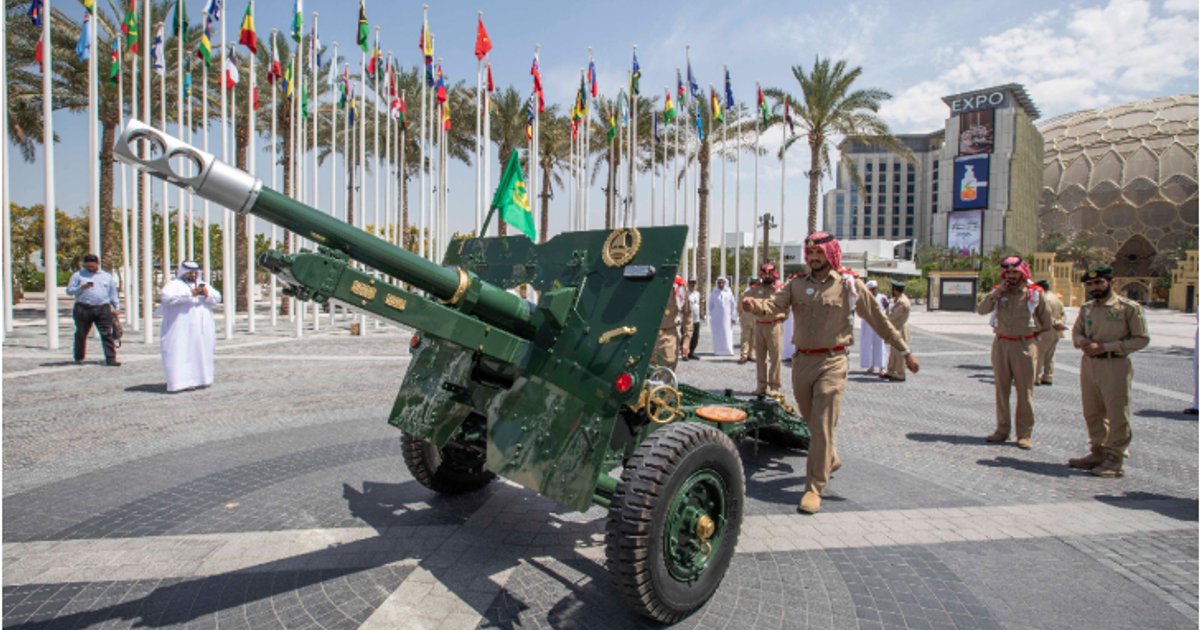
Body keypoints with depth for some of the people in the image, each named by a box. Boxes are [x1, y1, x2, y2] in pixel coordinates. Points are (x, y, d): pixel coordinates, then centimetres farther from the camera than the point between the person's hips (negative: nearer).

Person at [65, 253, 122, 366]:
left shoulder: (107, 276, 17)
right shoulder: (78, 275, 10)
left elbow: (113, 294, 20)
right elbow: (69, 291, 5)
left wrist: (116, 308, 15)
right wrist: (82, 287, -13)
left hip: (103, 309, 1)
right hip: (83, 309, 0)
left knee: (107, 334, -7)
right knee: (81, 334, 9)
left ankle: (110, 359, -10)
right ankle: (79, 358, 25)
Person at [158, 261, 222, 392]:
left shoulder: (203, 285, 18)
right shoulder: (175, 284, 1)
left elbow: (217, 298, 9)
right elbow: (165, 296, -18)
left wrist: (207, 294, -13)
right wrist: (190, 294, -23)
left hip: (202, 329, 6)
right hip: (182, 330, -5)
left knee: (202, 353, 7)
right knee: (183, 353, -10)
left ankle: (201, 378, 15)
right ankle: (183, 381, -11)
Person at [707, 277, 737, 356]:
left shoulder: (729, 292, 5)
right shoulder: (713, 293, 4)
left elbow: (733, 305, 5)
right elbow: (710, 306, 10)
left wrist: (733, 317, 0)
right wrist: (711, 316, 9)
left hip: (726, 316, 0)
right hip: (716, 317, 0)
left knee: (727, 334, -1)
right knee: (717, 334, -1)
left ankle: (728, 350, 4)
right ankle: (718, 350, 4)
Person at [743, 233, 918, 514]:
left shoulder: (849, 284, -3)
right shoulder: (797, 284, 6)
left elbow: (879, 320, 4)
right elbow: (775, 304, -12)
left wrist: (905, 351, 7)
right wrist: (756, 304, -35)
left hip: (832, 363, -4)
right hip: (801, 360, 4)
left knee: (822, 426, -6)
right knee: (811, 420, 19)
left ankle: (814, 488, 3)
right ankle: (830, 459, 46)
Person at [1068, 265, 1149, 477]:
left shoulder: (1129, 308, -7)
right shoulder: (1086, 308, 10)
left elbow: (1141, 338, -8)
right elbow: (1076, 331, 19)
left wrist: (1105, 346, -16)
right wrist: (1082, 342, -4)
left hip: (1115, 365, -6)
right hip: (1088, 363, 6)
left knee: (1117, 414, 0)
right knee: (1092, 412, 13)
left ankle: (1115, 459, 10)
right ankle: (1098, 453, 26)